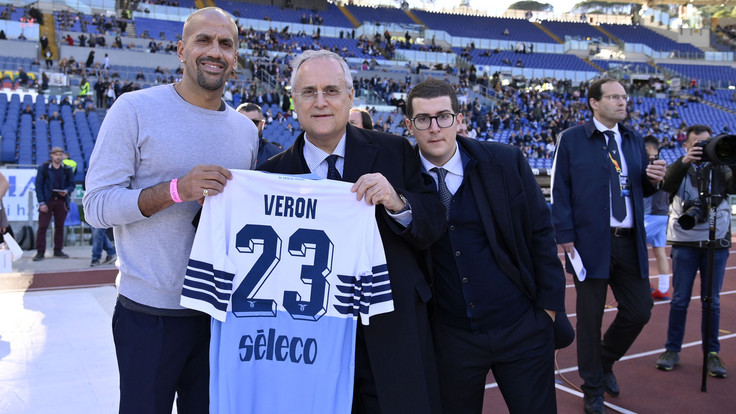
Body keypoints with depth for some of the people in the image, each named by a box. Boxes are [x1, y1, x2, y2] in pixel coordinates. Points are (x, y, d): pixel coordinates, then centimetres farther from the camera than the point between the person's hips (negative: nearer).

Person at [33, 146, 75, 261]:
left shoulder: (67, 170, 8)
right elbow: (38, 186, 0)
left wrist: (67, 191, -13)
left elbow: (72, 185, 11)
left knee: (60, 227, 7)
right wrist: (41, 203, -8)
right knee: (42, 227, -5)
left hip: (61, 201, 2)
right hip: (47, 201, -2)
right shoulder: (43, 168, 2)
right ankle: (40, 252, 0)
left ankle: (58, 250, 17)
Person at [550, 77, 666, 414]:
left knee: (640, 311, 7)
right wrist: (566, 238, -13)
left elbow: (642, 189, 18)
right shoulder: (571, 140, -3)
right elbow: (560, 193, -6)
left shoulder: (634, 140, 13)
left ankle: (605, 361, 35)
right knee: (590, 318, 6)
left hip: (630, 242, 5)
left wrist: (654, 179, -5)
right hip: (591, 243, -5)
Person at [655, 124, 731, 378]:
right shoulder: (680, 168, 4)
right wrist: (684, 161, -29)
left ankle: (712, 353, 16)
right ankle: (672, 350, 14)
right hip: (685, 242, 0)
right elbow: (666, 185, -15)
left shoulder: (720, 169, 5)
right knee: (680, 299, 4)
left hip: (716, 243, 1)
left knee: (712, 301, 6)